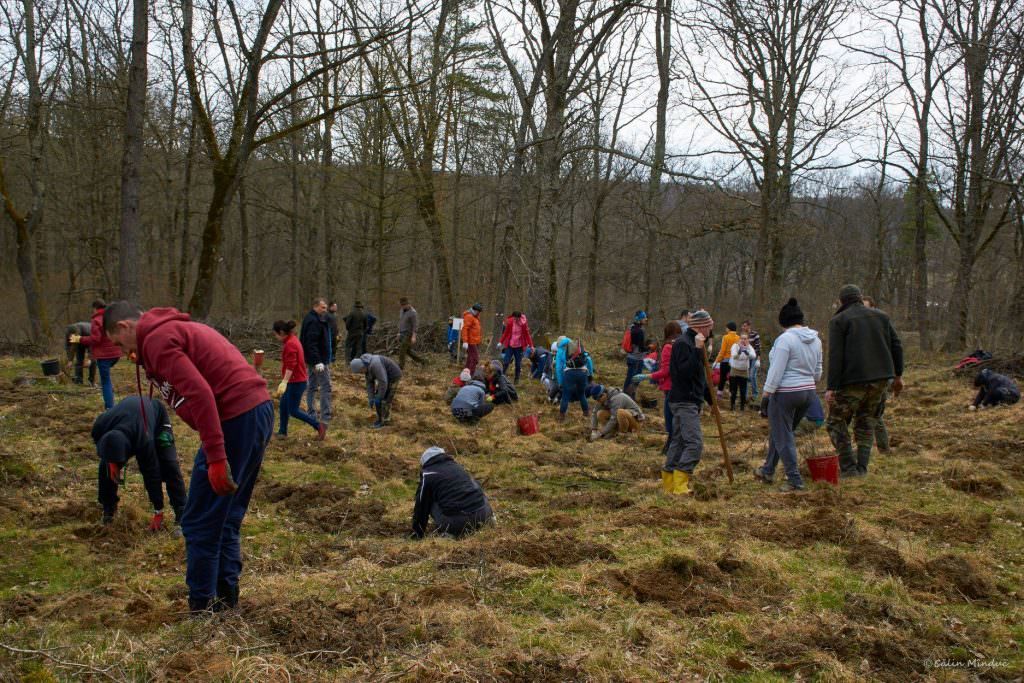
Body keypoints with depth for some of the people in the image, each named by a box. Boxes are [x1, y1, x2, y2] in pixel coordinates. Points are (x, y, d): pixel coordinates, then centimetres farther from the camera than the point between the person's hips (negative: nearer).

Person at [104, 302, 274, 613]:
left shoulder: (156, 339, -6)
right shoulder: (181, 328, 24)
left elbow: (199, 394, -19)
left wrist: (216, 458, -21)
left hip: (233, 419, -10)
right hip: (259, 410, 10)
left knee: (200, 523, 3)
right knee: (226, 519, 19)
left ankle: (203, 608, 12)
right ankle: (226, 599, 27)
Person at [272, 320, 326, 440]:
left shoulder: (290, 344, -20)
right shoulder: (293, 340, 11)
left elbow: (290, 365, -29)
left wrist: (284, 382, -36)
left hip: (296, 382, -10)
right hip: (296, 380, 10)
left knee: (293, 411, -4)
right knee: (284, 405, 17)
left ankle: (319, 426, -2)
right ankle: (282, 431, 27)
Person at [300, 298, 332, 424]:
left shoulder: (315, 319, 14)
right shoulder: (313, 321, -19)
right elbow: (311, 343, -26)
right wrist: (317, 361, -29)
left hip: (312, 360, 11)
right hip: (318, 360, -11)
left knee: (312, 386, 15)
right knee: (326, 386, -7)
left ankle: (310, 412, 22)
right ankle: (325, 417, -7)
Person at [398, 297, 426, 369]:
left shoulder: (413, 313, -16)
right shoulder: (402, 311, 9)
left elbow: (415, 325, -19)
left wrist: (413, 337, -25)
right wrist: (399, 332, 21)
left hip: (408, 335, -8)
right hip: (402, 334, 8)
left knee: (402, 350, -7)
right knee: (408, 351, 12)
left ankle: (401, 366, 5)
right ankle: (422, 360, 23)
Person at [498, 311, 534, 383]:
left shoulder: (523, 323, -10)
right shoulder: (510, 322, -8)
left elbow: (527, 335, -2)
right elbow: (505, 333, 4)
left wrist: (531, 345, -4)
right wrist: (501, 342, 5)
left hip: (519, 347, 0)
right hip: (510, 345, 0)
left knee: (518, 364, 7)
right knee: (505, 362, -4)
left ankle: (517, 379, 19)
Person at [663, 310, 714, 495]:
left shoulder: (692, 343, 17)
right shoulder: (682, 343, -14)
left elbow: (699, 376, 25)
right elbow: (685, 372, -27)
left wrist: (710, 400, 27)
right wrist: (698, 350, -29)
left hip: (691, 401, 10)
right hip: (684, 401, -10)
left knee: (679, 441, 12)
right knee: (695, 443, -14)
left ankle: (669, 483, 18)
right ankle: (679, 485, -13)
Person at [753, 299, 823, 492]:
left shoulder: (785, 339, -16)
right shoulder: (815, 340, 8)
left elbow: (776, 371, -18)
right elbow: (817, 371, 15)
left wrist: (766, 394, -12)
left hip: (785, 393, -8)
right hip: (809, 393, 8)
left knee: (783, 438, 2)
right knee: (780, 432, 21)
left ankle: (795, 481, 2)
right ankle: (767, 471, 32)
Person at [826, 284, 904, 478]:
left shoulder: (838, 320, -3)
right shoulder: (880, 316, 13)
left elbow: (835, 356, -12)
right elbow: (896, 345, 11)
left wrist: (831, 388, -13)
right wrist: (898, 375, 19)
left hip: (853, 381, -5)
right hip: (881, 377, 6)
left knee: (836, 421, 6)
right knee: (866, 422, 16)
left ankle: (848, 468, 0)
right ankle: (862, 468, 13)